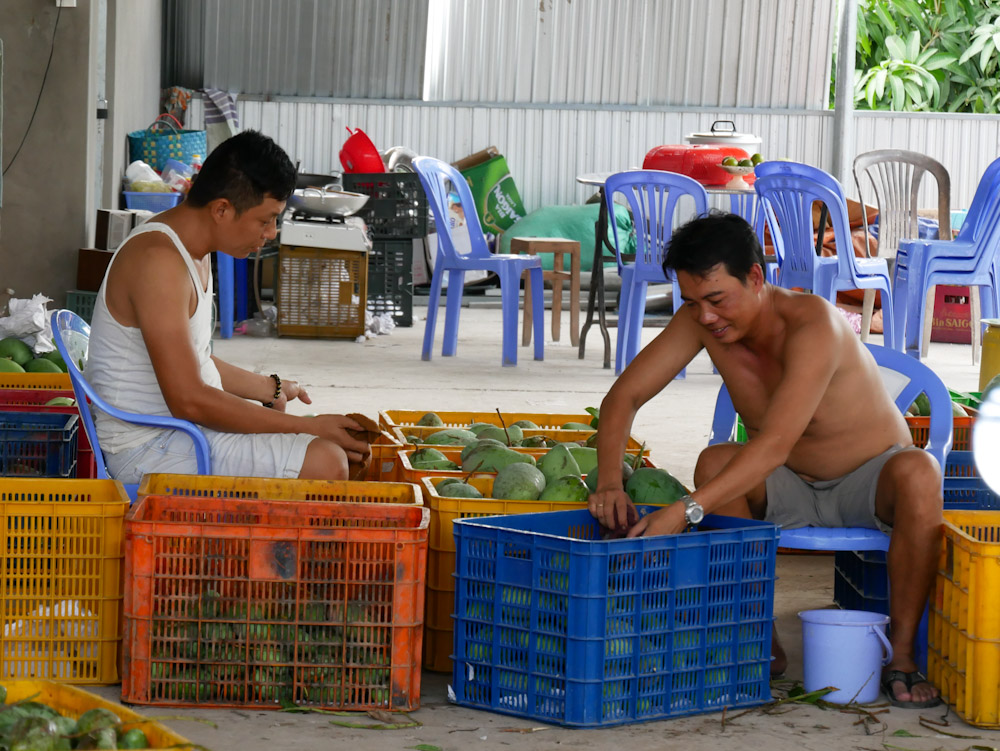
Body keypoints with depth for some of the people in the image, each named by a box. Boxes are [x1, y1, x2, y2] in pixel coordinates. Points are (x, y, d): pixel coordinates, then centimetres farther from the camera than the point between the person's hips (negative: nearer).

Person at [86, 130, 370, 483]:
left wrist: (269, 388, 17)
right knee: (325, 463, -24)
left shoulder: (194, 250, 11)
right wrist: (306, 427, -23)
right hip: (150, 451, -11)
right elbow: (189, 399, -27)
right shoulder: (159, 260, -22)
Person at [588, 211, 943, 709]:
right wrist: (610, 482, -31)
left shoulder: (812, 325, -32)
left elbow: (775, 444, -42)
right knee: (714, 462, -27)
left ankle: (902, 653, -26)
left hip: (870, 482, -4)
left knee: (919, 473, -37)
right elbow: (623, 397, -12)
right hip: (791, 490, 4)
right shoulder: (701, 319, -14)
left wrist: (684, 512, -52)